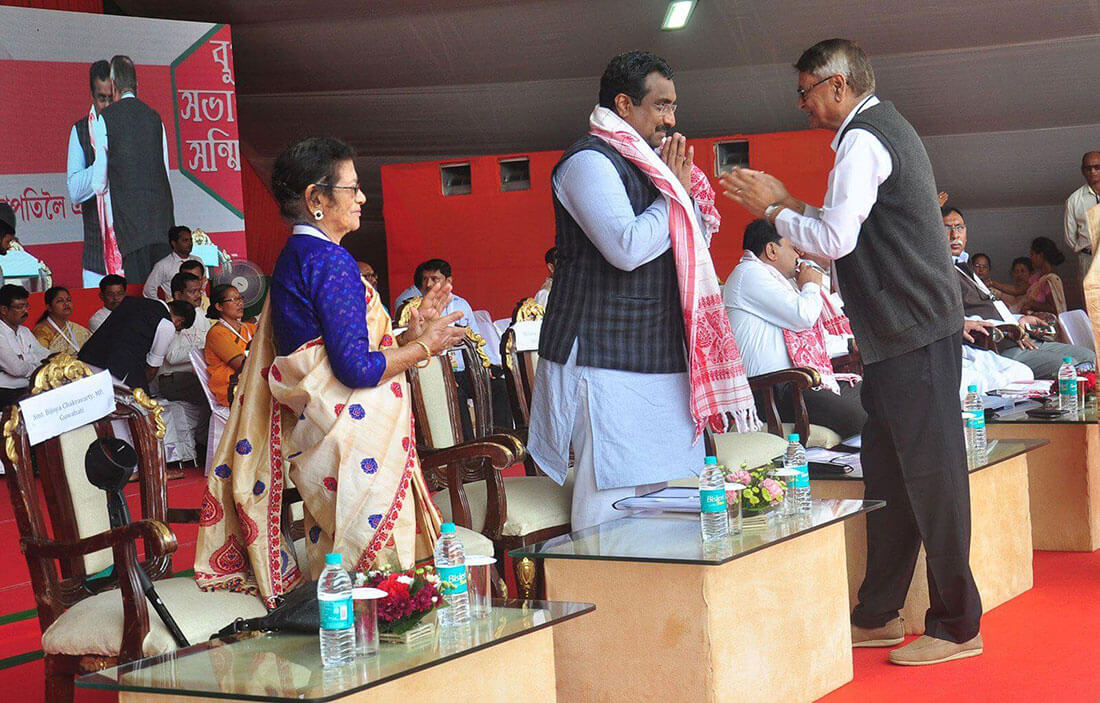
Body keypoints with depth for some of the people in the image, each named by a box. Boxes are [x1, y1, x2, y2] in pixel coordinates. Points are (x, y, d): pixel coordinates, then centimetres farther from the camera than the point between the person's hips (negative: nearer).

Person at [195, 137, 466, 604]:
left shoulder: (293, 259, 16)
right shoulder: (331, 262, -14)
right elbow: (357, 368, -20)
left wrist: (412, 331, 17)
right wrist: (424, 346, -5)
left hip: (315, 440, 10)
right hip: (352, 450, -10)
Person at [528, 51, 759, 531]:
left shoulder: (646, 163, 20)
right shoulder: (589, 161, -8)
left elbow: (698, 242, 24)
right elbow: (628, 247, -21)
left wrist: (684, 189, 7)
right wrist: (673, 196, -6)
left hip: (656, 360, 9)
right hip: (605, 361, -9)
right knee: (609, 507, -11)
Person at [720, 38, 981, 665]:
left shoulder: (863, 140, -13)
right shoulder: (889, 130, 19)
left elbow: (836, 239, -20)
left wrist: (772, 210, -6)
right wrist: (789, 205, 17)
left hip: (913, 334, -11)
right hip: (910, 331, 11)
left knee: (930, 474, -5)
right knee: (889, 474, 14)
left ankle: (958, 627, 2)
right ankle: (878, 616, 21)